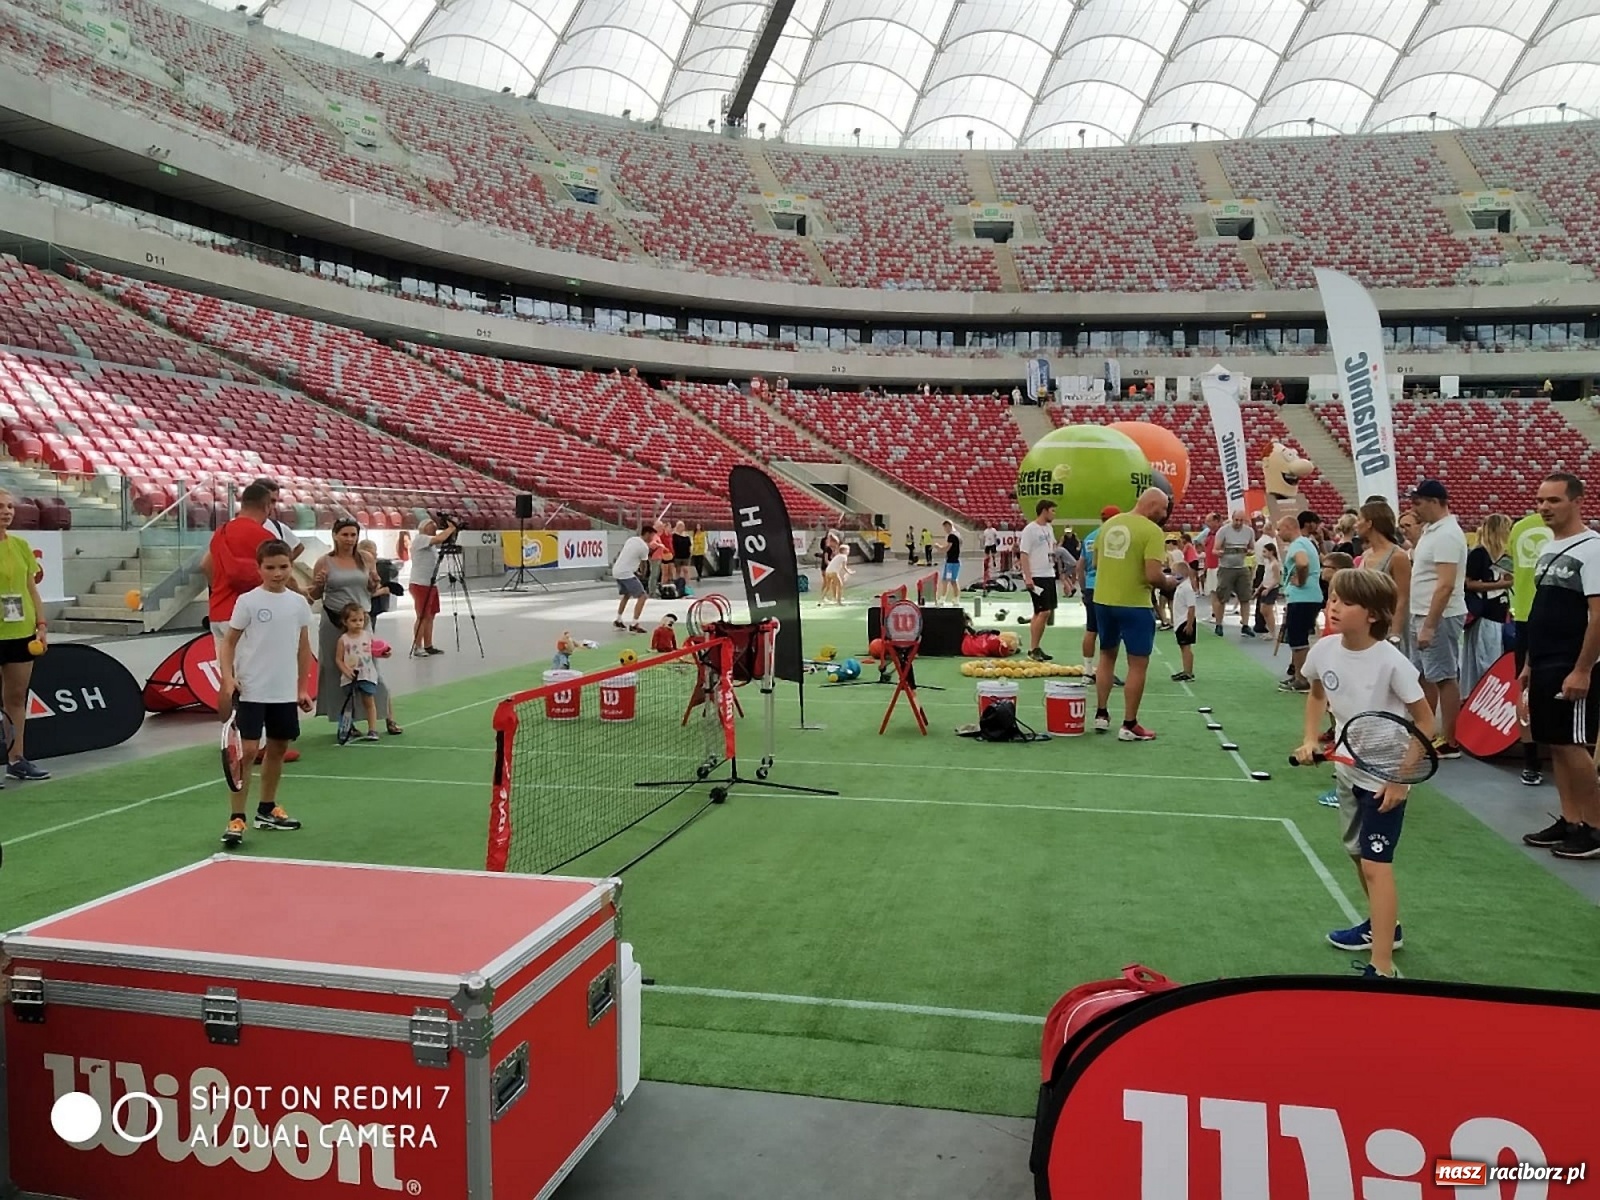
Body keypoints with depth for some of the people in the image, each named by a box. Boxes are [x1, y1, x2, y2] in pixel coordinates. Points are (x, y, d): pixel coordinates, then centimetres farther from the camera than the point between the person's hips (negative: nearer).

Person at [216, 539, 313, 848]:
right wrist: (228, 678, -18)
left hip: (285, 692, 5)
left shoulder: (299, 603, 5)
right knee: (247, 751, -9)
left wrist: (302, 687, 12)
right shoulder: (248, 601, -7)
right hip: (251, 691, -5)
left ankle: (267, 810, 29)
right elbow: (228, 642, -4)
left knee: (277, 748, 14)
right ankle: (236, 819, -3)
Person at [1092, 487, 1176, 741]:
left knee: (1107, 656, 22)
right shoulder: (1152, 531, -14)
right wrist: (1168, 583, 0)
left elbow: (1096, 561, 16)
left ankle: (1101, 714, 25)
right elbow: (1153, 575, -20)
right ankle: (1129, 726, 7)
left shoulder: (1109, 524, 7)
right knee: (1138, 664, 4)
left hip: (1103, 600, 7)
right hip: (1134, 605, -7)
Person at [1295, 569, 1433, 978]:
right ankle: (1383, 926, 44)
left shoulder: (1391, 662, -24)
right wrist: (1310, 738, 1)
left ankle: (1382, 968, -7)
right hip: (1347, 770, 7)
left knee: (1375, 865, -11)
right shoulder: (1324, 650, -8)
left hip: (1386, 779, -7)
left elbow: (1425, 722, -14)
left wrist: (1401, 778, -17)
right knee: (1358, 855, 21)